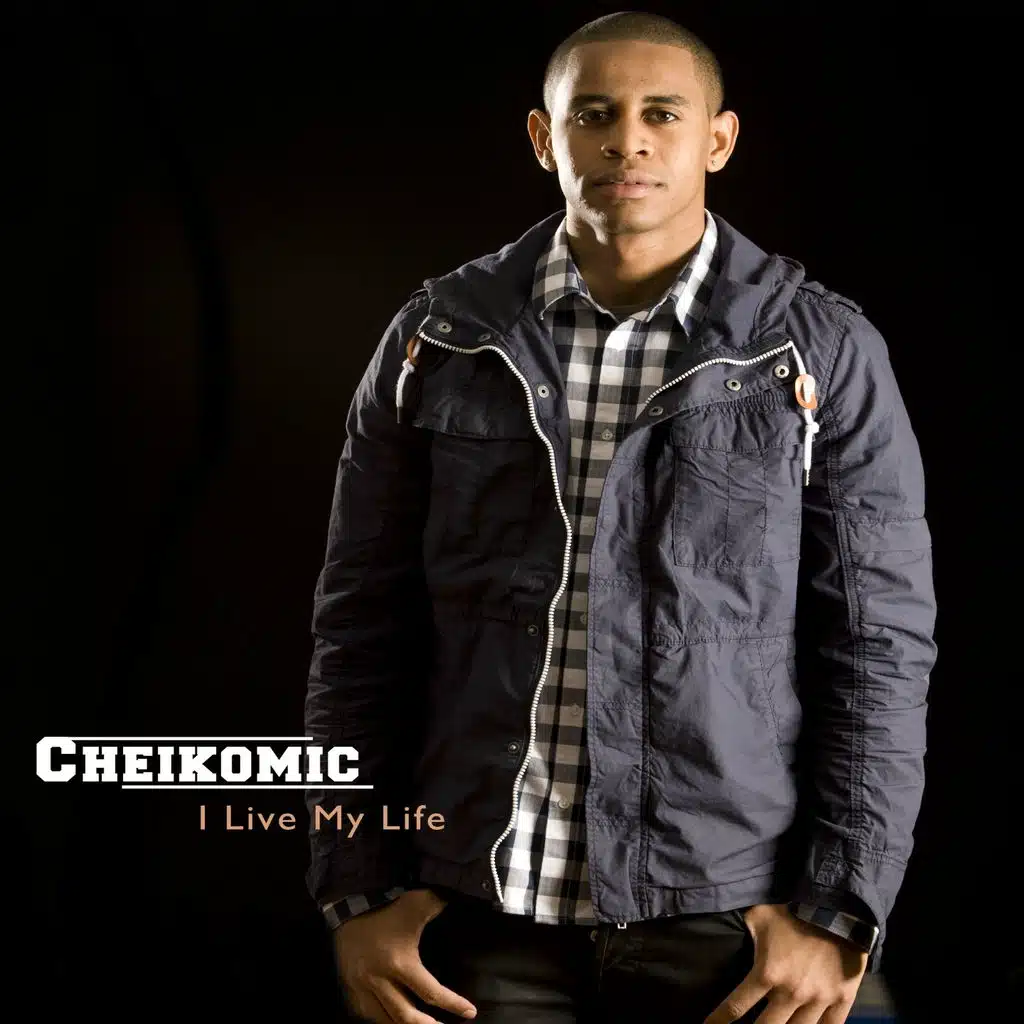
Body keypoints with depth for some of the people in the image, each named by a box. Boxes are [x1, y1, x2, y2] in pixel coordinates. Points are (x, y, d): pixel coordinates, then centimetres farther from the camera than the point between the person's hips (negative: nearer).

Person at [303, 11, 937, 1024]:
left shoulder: (824, 352, -2)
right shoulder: (436, 339, 3)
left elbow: (878, 645, -2)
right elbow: (366, 625, 4)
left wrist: (839, 913, -7)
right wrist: (359, 890, 0)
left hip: (725, 909, -1)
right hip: (484, 903, 1)